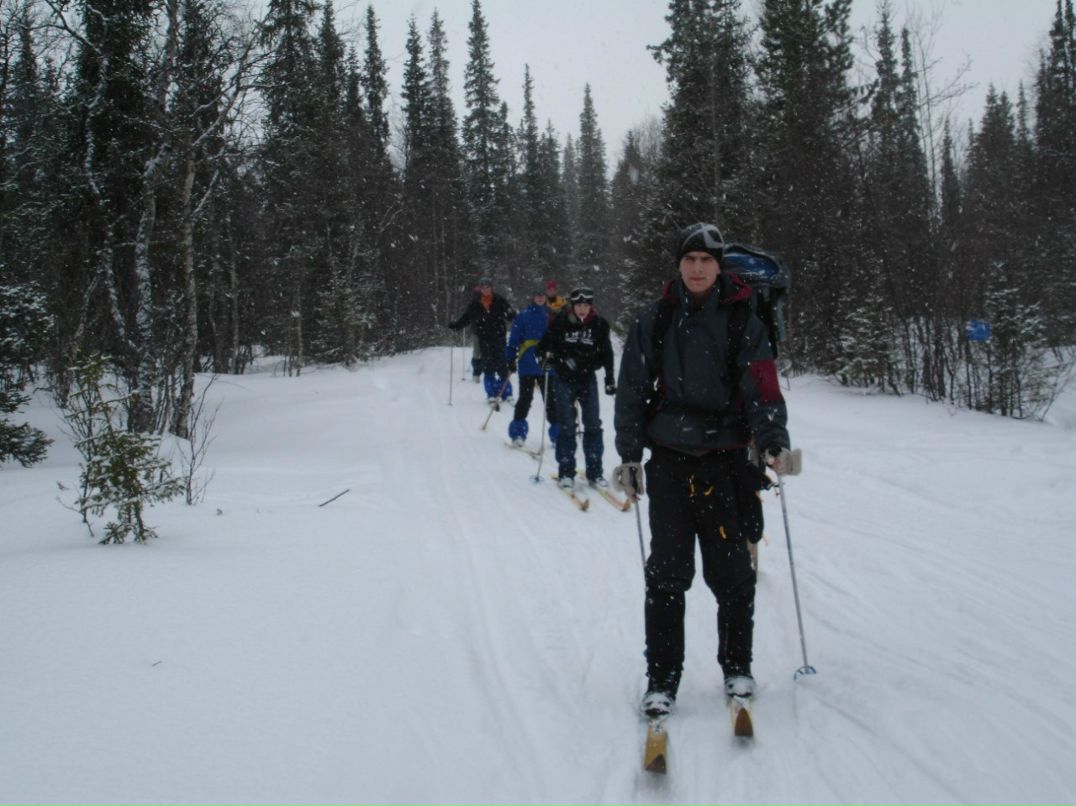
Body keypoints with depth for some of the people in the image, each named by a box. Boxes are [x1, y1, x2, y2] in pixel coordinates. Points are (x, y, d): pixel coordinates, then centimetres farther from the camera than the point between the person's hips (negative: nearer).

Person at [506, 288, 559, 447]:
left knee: (551, 399, 4)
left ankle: (556, 432, 9)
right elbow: (513, 340, 1)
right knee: (525, 398, 0)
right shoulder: (523, 316, 1)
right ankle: (518, 433, 6)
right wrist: (511, 360, -4)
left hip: (547, 365, 2)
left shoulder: (550, 316, 8)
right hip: (527, 365, -2)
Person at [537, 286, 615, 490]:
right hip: (565, 379, -2)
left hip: (588, 379, 2)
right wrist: (549, 354, -20)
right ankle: (566, 472, 7)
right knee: (567, 425, -1)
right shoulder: (561, 321, -6)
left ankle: (595, 471, 11)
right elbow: (544, 344, 2)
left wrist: (609, 380, 2)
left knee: (593, 425, 2)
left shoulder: (599, 325, -2)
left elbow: (606, 354, 7)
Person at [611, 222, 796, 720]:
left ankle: (737, 667, 20)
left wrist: (774, 441, -18)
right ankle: (662, 679, 9)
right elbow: (632, 389, 8)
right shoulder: (655, 320, 6)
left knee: (731, 571, 0)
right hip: (669, 460, 1)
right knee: (668, 572, 0)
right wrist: (629, 455, 4)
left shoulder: (741, 321, 4)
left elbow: (762, 387, -2)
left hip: (726, 459, 0)